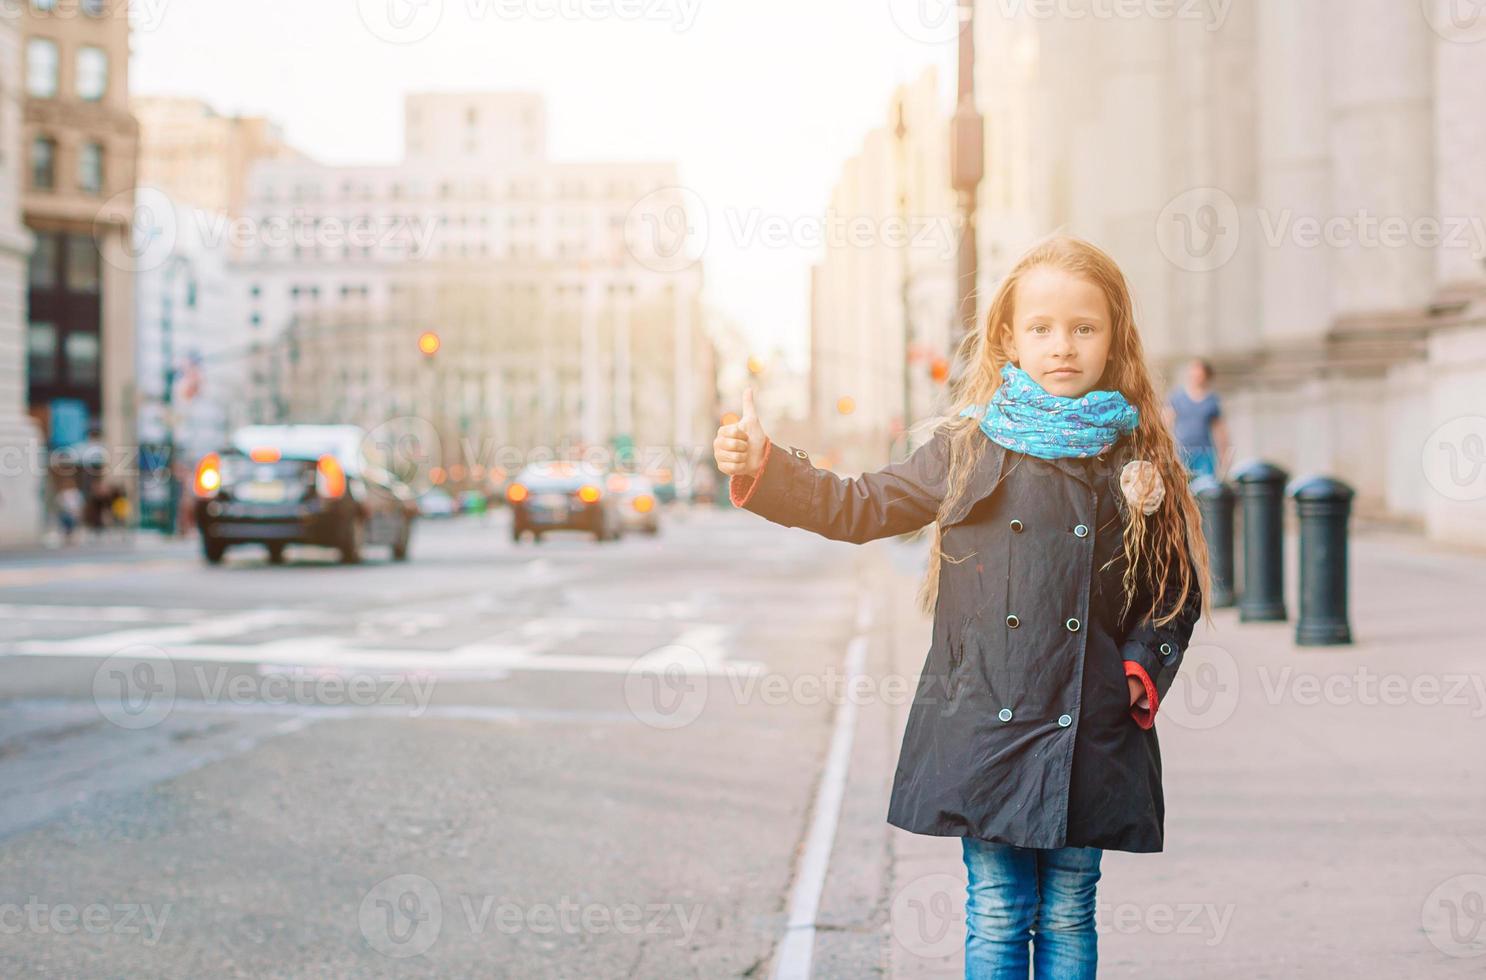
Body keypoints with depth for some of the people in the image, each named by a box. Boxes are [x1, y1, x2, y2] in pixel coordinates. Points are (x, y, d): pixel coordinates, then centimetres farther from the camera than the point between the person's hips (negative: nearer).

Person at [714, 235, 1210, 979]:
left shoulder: (1137, 459, 3)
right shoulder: (968, 450, 2)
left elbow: (1176, 589, 11)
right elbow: (860, 508, 7)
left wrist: (1145, 670, -3)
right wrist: (762, 468, -3)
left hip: (1091, 736, 1)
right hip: (986, 729, 0)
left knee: (1068, 917, 9)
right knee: (997, 916, 4)